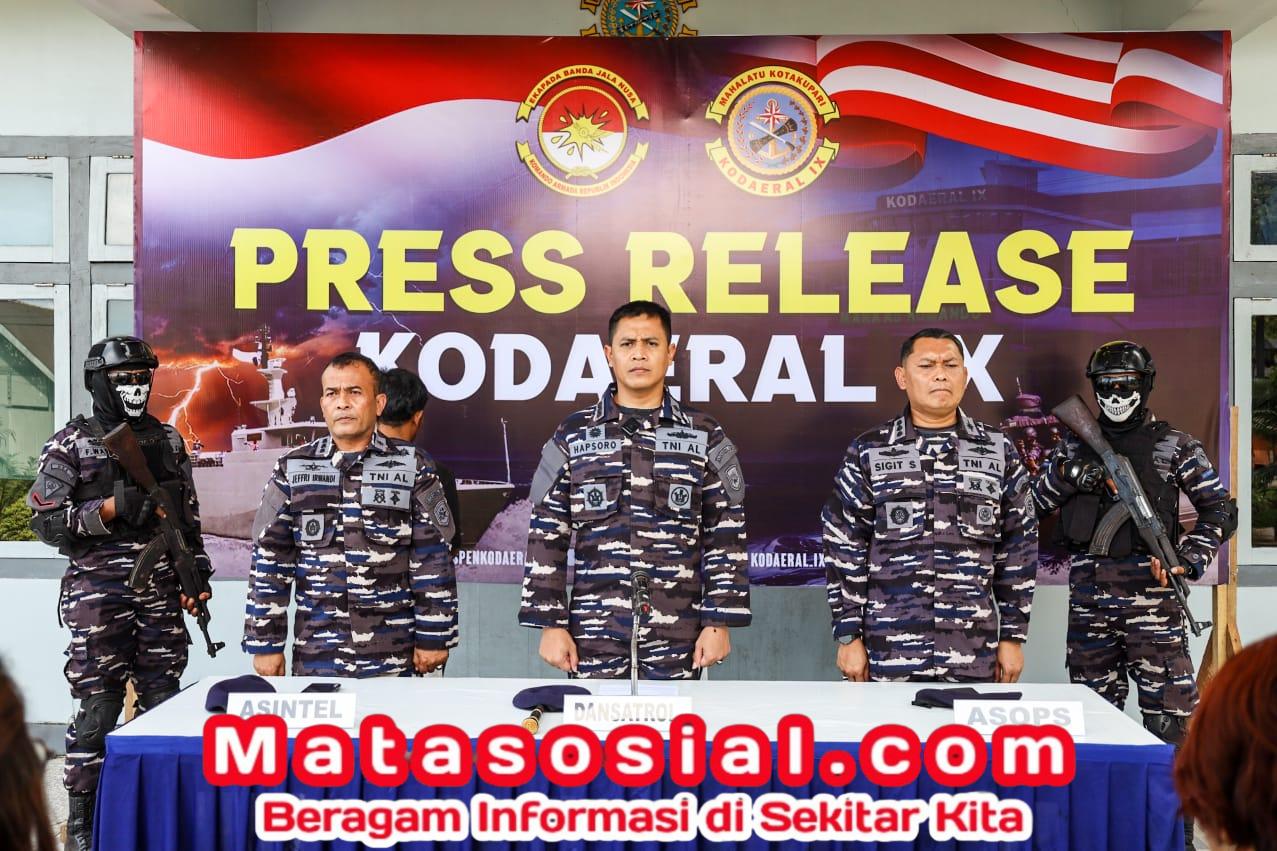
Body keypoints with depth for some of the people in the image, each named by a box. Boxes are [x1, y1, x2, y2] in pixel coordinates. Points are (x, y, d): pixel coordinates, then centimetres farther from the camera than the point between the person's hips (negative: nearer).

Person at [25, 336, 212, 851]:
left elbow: (189, 515, 18)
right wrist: (109, 509, -17)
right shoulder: (71, 445, -1)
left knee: (162, 701, 7)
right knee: (98, 707, -3)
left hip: (161, 592, 4)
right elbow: (45, 520, -6)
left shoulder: (168, 440, 12)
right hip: (98, 593, -4)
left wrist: (197, 573, 12)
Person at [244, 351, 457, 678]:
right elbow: (268, 563, 5)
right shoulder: (292, 471, 4)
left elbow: (433, 560, 0)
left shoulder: (412, 468, 0)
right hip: (314, 656, 1)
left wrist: (433, 637, -3)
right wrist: (265, 644, 2)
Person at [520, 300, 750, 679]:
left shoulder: (704, 437, 5)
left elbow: (725, 538, 4)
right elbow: (547, 536, 4)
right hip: (594, 633, 0)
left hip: (677, 636, 0)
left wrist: (718, 623, -2)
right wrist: (550, 624, -1)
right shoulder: (573, 436, 5)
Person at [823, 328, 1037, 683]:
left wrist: (1013, 637, 6)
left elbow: (1018, 550, 9)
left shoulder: (998, 453, 7)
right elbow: (845, 548, 2)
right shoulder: (868, 452, 3)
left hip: (972, 654, 1)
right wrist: (848, 637, -2)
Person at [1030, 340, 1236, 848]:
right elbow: (1031, 502, 12)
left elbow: (1220, 510, 6)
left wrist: (1190, 559, -8)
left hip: (1150, 590, -3)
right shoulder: (1076, 445, 14)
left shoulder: (1174, 445, 6)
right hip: (1088, 592, 3)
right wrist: (1065, 476, -6)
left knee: (1168, 710, -7)